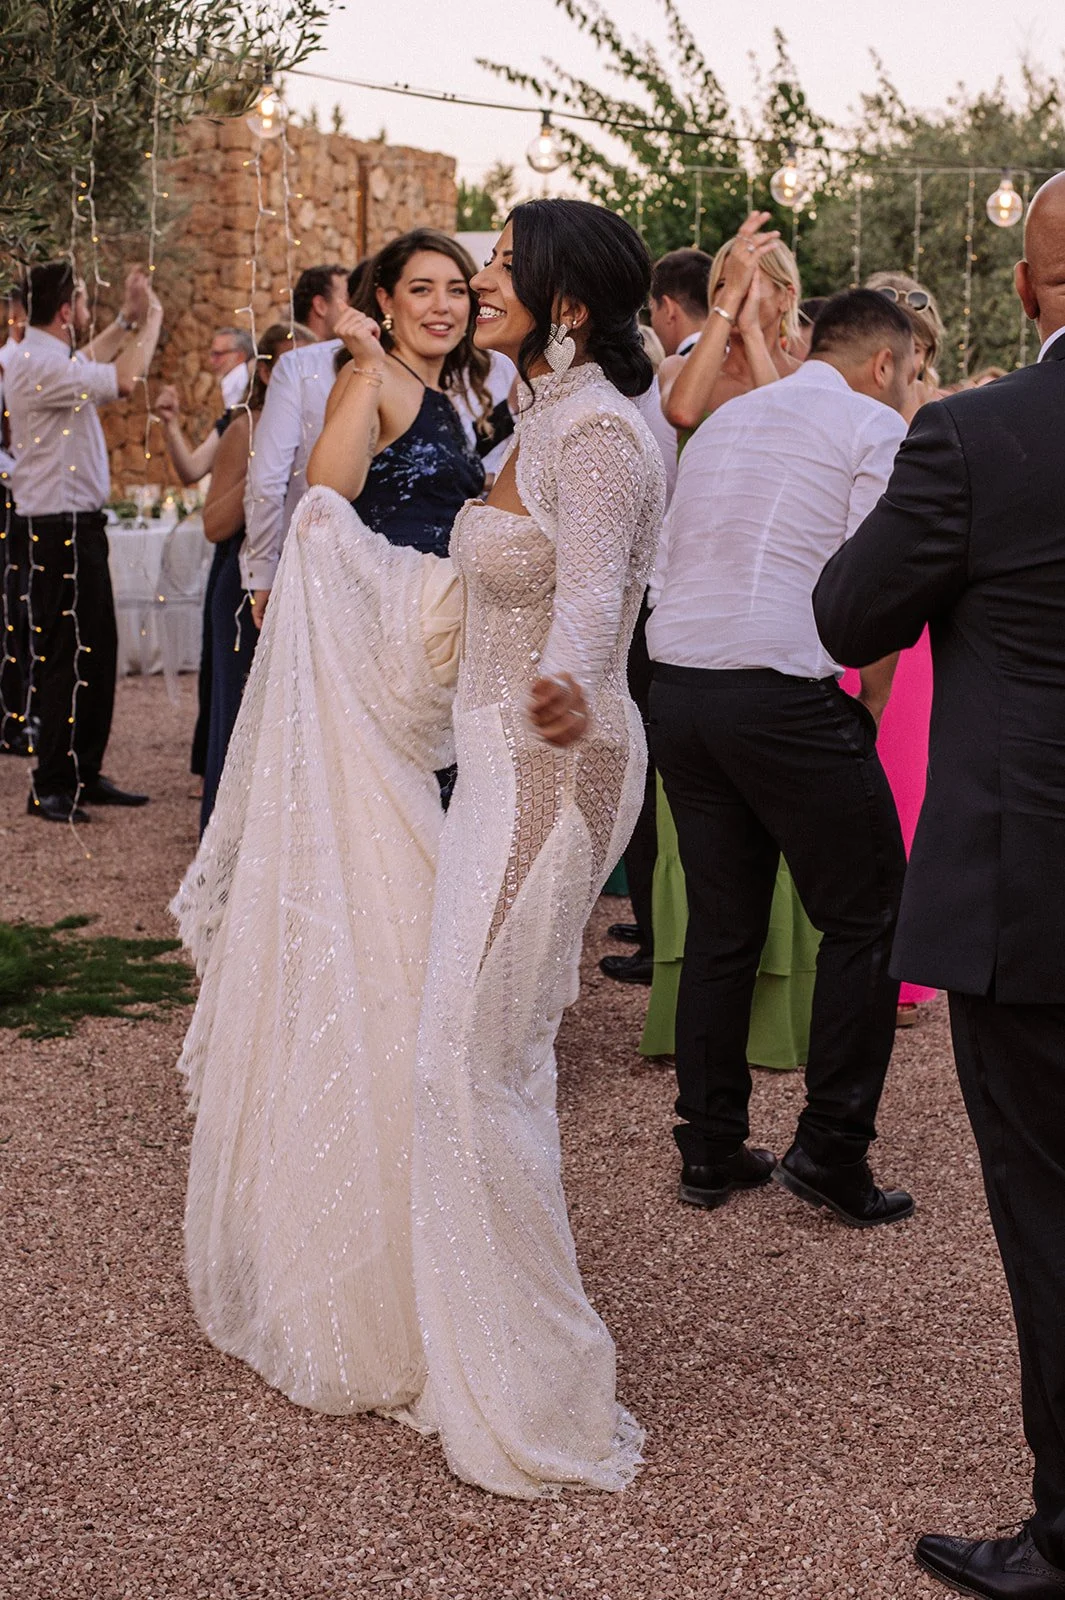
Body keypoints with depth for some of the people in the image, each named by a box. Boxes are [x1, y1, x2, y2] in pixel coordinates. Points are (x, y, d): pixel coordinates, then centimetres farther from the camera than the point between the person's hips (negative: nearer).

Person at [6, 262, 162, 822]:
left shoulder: (50, 358, 14)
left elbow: (88, 360, 38)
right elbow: (123, 379, -25)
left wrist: (127, 320, 30)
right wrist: (150, 320, -9)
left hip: (79, 528, 11)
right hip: (62, 529, -11)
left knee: (96, 654, 14)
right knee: (66, 657, -7)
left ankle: (84, 775, 23)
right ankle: (50, 788, -1)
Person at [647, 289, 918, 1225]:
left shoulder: (721, 423, 22)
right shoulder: (875, 426, 0)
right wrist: (870, 708, 2)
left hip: (677, 684, 7)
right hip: (787, 694, -7)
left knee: (721, 925, 14)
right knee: (865, 919, 5)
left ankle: (709, 1150, 20)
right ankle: (831, 1150, 6)